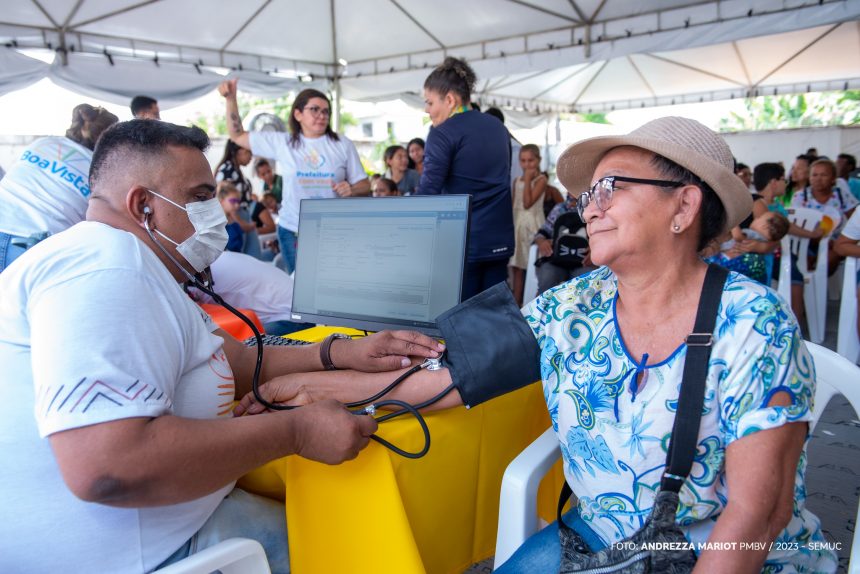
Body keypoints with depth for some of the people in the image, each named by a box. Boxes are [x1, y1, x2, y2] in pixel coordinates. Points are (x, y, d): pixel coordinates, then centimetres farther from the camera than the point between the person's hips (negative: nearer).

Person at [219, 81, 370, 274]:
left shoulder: (343, 145, 1)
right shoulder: (281, 142, 3)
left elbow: (364, 184, 3)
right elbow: (237, 136, 9)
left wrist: (352, 189, -20)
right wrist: (231, 99, -1)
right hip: (293, 232, 1)